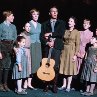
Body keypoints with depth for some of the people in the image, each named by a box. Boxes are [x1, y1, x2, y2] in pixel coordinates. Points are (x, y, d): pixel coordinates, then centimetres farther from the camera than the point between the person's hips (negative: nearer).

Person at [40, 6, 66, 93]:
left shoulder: (61, 23, 13)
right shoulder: (45, 24, 15)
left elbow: (61, 34, -3)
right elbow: (42, 36, 5)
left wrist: (50, 34, -4)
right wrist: (47, 43, -11)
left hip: (57, 46, -1)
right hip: (47, 47, 1)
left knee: (56, 66, -7)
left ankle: (55, 85, 1)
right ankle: (47, 84, 7)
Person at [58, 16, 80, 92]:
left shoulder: (76, 32, -4)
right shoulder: (65, 31, 9)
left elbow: (77, 44, -7)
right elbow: (63, 41, 11)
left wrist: (75, 54, -12)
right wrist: (61, 51, 3)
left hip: (71, 51, -4)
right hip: (64, 51, 4)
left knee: (70, 68, 0)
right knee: (64, 68, 6)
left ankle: (68, 86, 8)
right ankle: (64, 85, 15)